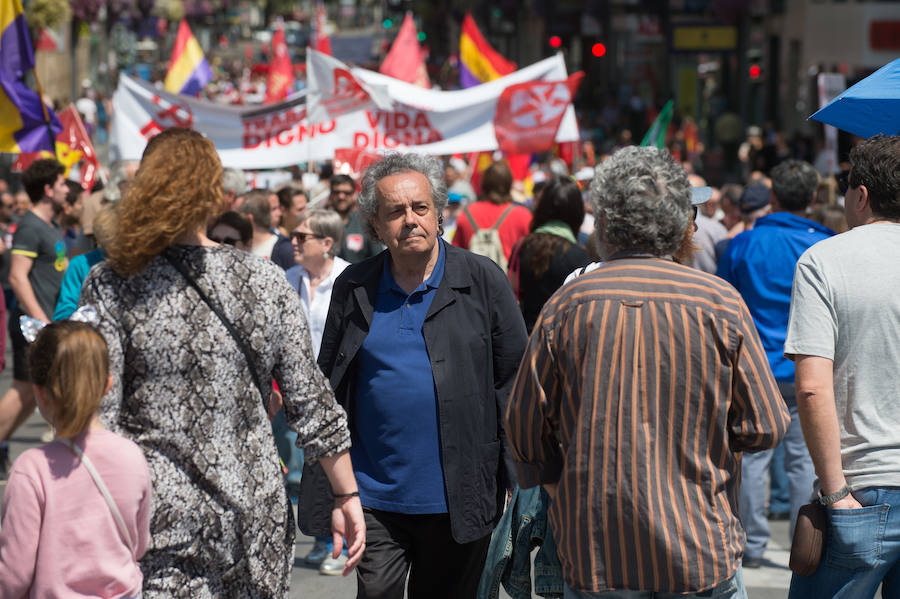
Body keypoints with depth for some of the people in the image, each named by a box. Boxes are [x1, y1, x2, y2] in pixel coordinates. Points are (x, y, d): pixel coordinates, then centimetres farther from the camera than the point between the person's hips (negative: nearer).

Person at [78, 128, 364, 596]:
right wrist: (346, 496, 9)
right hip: (254, 515, 2)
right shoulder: (265, 282, 0)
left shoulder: (110, 285, -7)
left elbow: (96, 410, -11)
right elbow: (311, 404, 1)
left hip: (157, 520, -2)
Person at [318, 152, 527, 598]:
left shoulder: (483, 281, -2)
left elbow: (514, 381, 2)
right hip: (375, 496, 1)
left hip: (458, 500, -1)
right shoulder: (354, 288, 5)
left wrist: (511, 475, -2)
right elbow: (327, 383, 12)